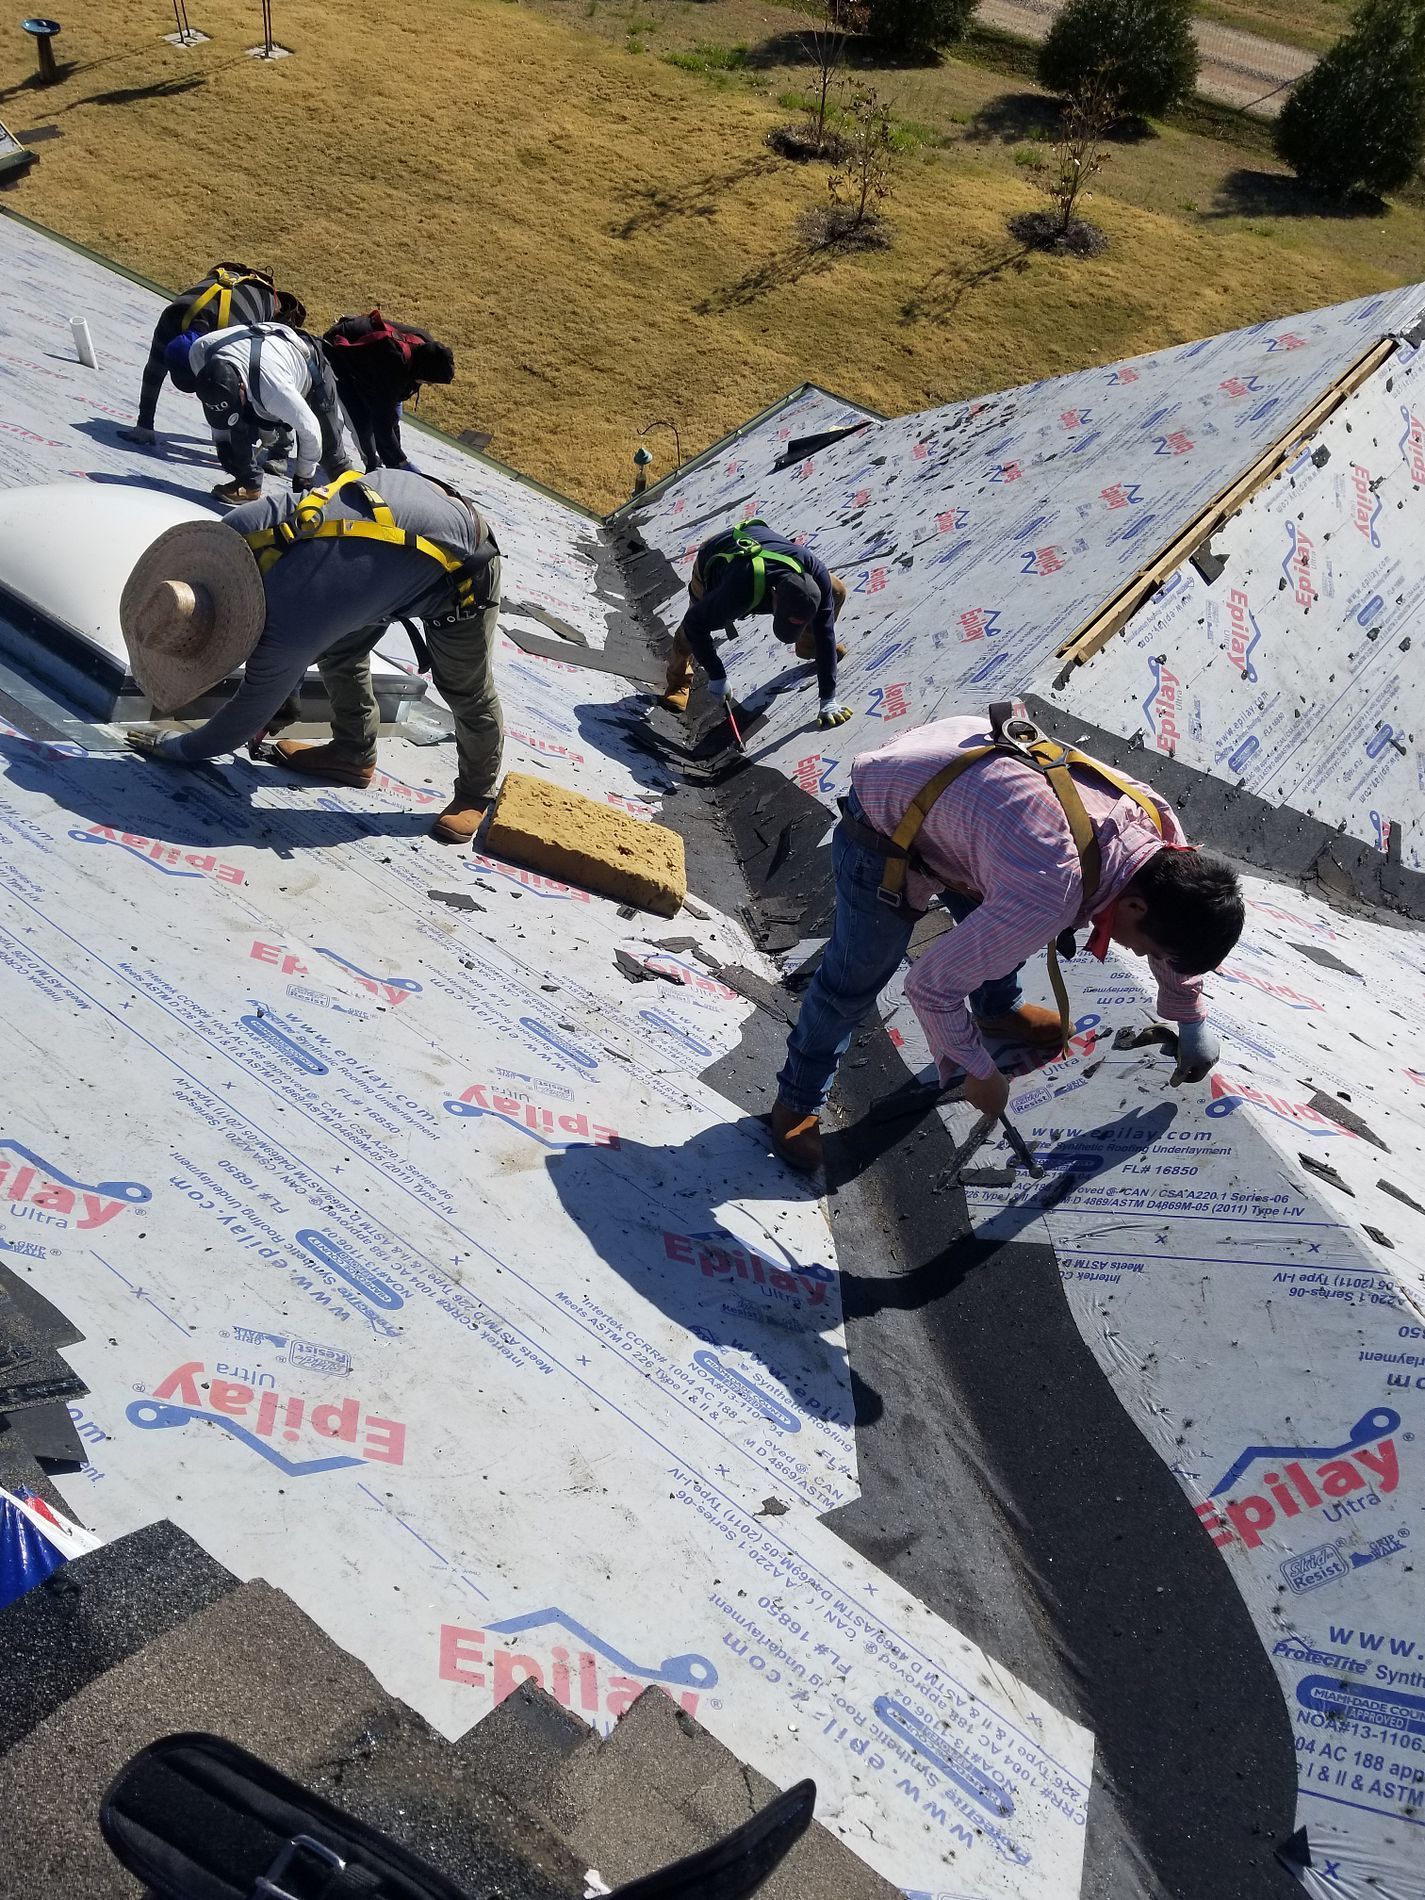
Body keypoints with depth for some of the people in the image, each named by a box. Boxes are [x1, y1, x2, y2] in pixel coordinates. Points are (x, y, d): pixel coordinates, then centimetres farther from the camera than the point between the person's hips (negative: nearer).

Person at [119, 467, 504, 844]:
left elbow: (248, 715, -14)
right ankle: (353, 752, 34)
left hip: (457, 564, -8)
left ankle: (475, 793, 30)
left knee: (466, 690, 9)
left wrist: (176, 748, 4)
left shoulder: (287, 636, -32)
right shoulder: (238, 529, -15)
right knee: (337, 652, 15)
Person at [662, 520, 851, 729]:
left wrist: (829, 700, -31)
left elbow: (826, 635, -30)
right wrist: (716, 676, -31)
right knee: (689, 635, -18)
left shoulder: (817, 573, -38)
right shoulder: (740, 590, -49)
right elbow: (694, 623, -35)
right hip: (713, 560, -3)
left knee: (836, 591, -6)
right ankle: (679, 681, 16)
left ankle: (809, 648, 23)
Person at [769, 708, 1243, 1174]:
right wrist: (979, 1072, -11)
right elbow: (931, 984, -27)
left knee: (1000, 928, 21)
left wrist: (1191, 1020, 18)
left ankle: (997, 1010, 51)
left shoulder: (1155, 818, -16)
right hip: (886, 830, -7)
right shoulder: (1048, 897, -39)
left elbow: (1174, 923, 8)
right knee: (855, 978, 2)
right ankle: (797, 1103, 23)